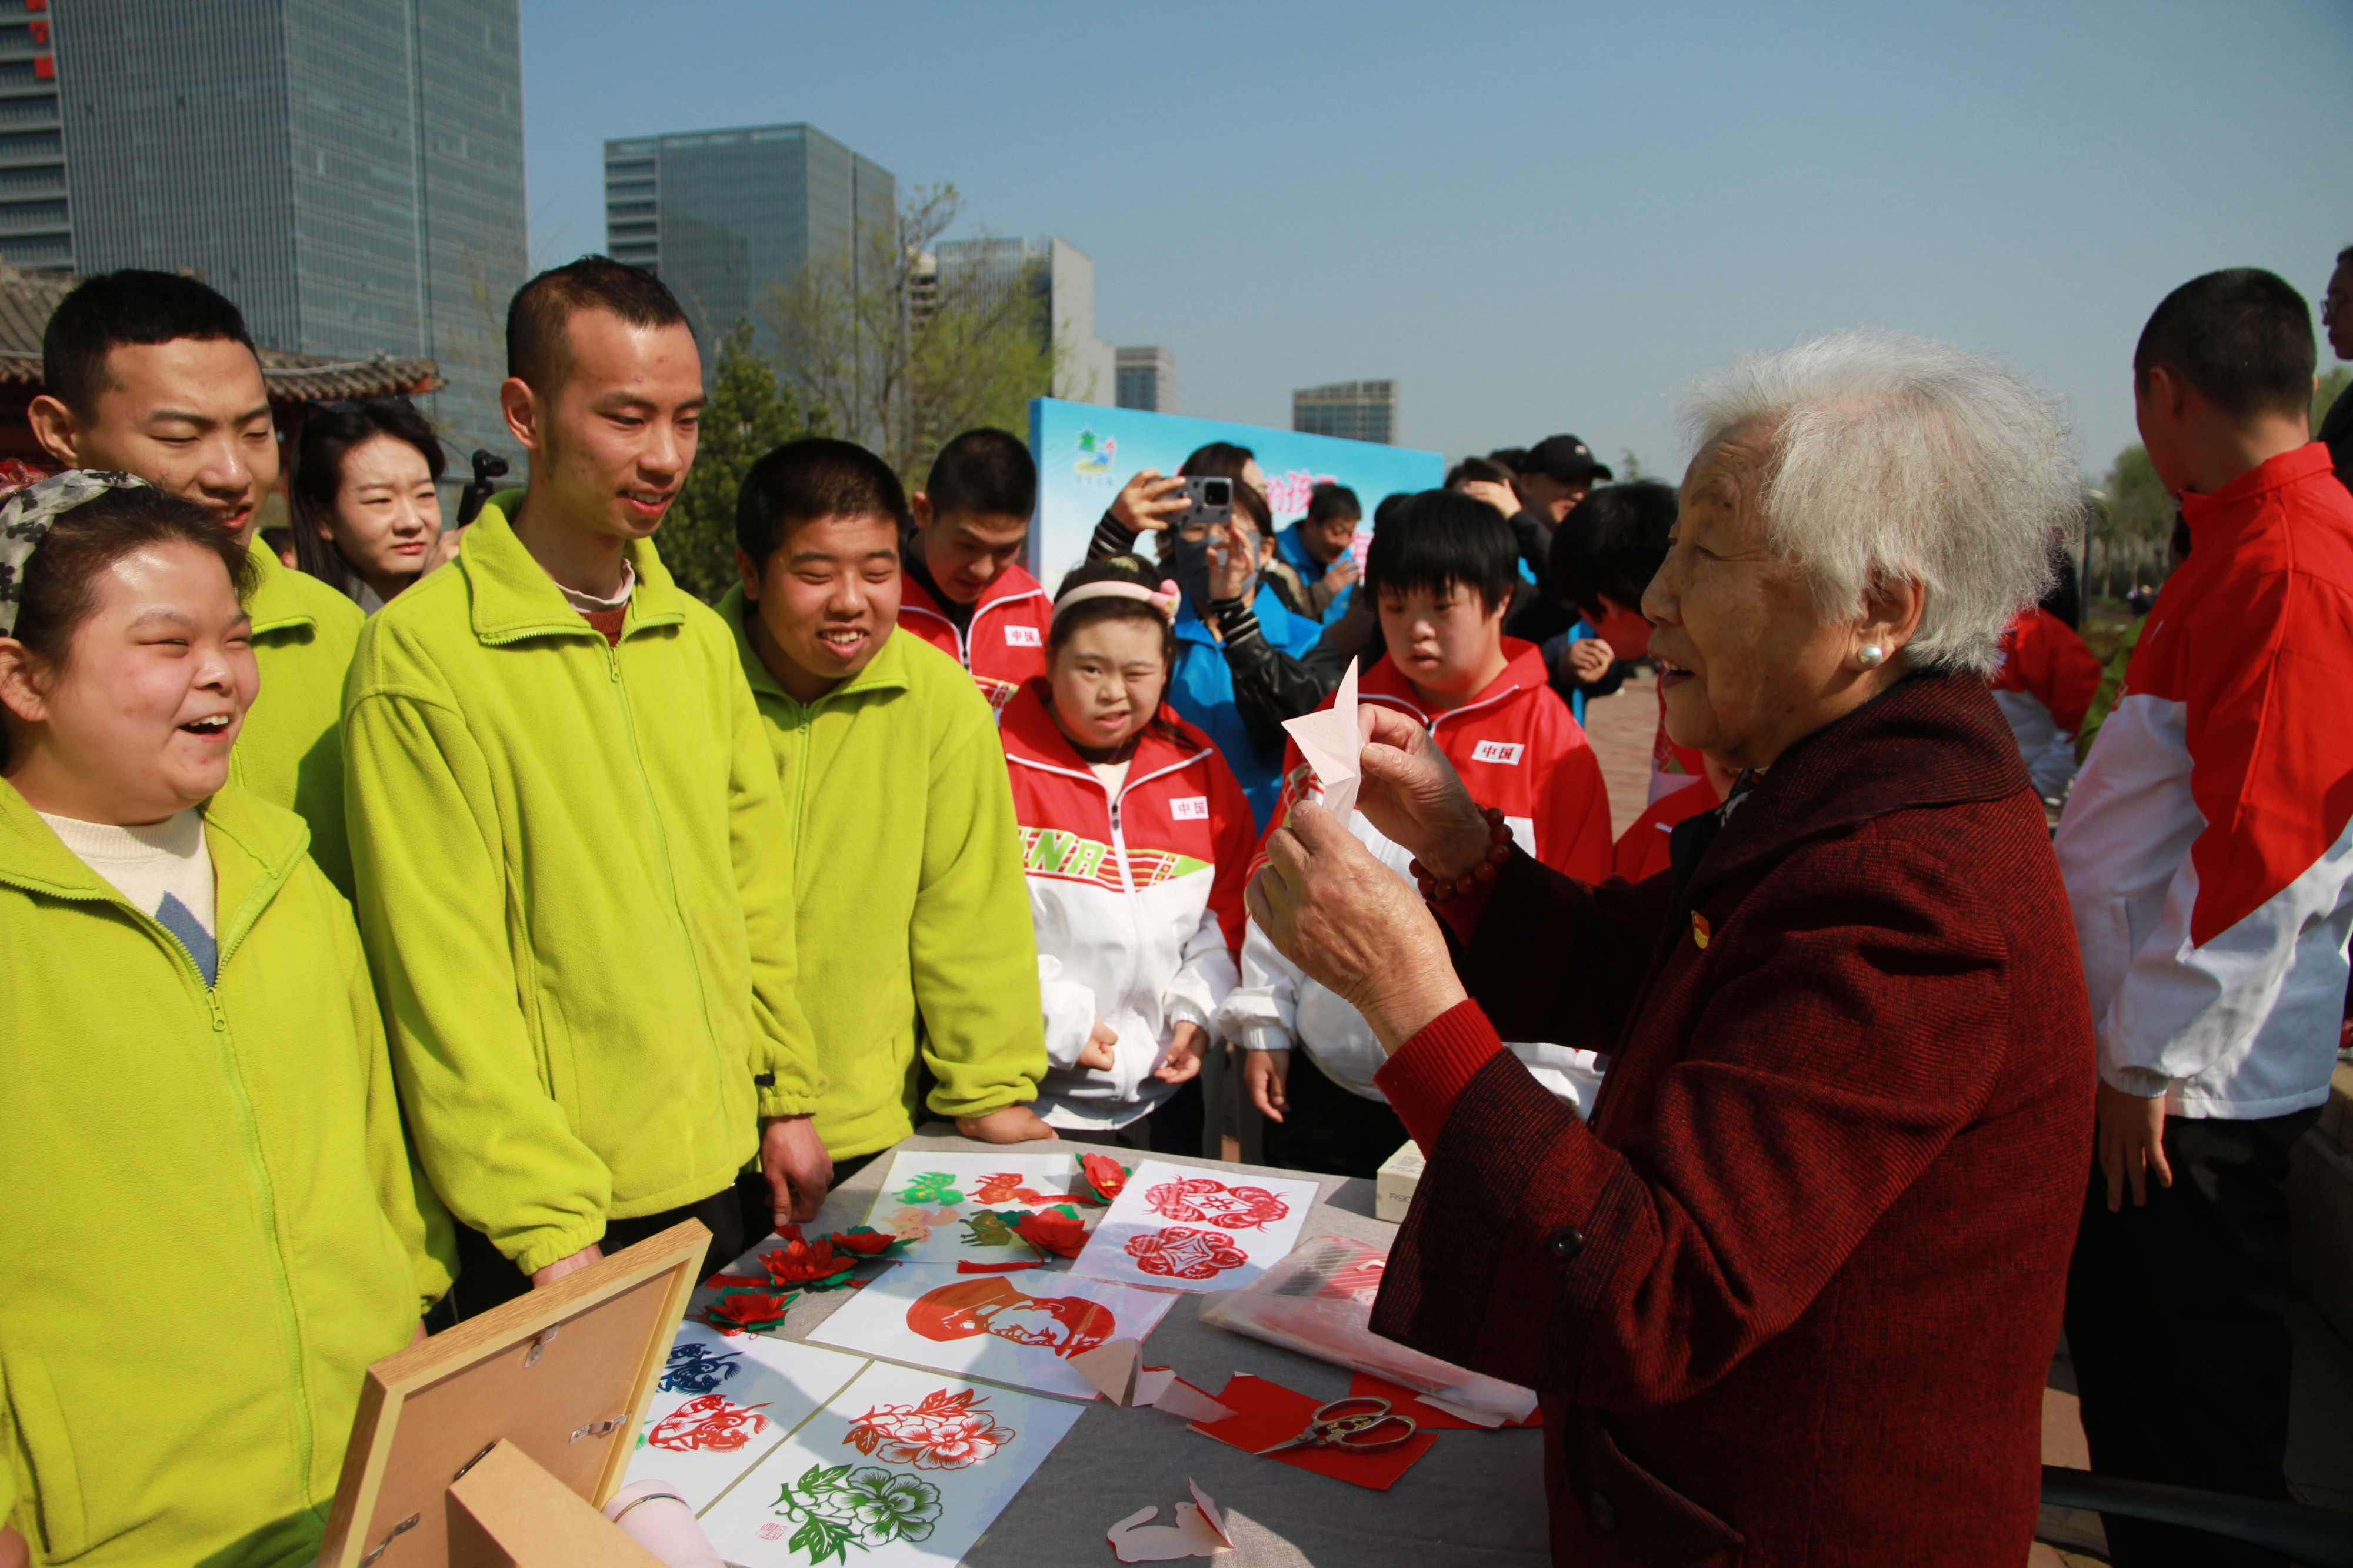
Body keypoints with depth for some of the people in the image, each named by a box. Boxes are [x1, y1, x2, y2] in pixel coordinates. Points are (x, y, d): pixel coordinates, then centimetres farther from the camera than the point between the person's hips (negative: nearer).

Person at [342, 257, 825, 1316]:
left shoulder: (699, 638, 6)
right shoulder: (422, 652, -14)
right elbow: (442, 976, -16)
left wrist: (788, 1097, 8)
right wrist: (547, 1227, -17)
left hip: (720, 1183, 6)